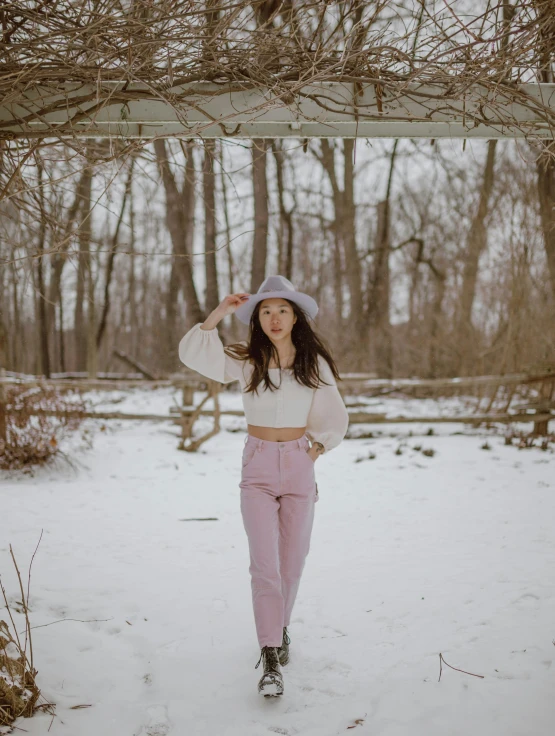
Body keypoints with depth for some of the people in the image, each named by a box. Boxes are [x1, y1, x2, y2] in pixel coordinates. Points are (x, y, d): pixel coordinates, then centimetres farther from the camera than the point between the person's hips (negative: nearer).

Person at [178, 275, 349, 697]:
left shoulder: (315, 363, 0)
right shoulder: (246, 361, -2)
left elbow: (334, 417, 9)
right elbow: (193, 354, -13)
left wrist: (314, 450, 1)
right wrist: (220, 313, -18)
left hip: (299, 465, 1)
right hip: (258, 465, -1)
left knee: (292, 559, 12)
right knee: (264, 563, -8)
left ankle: (281, 627, 37)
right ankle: (271, 660, -6)